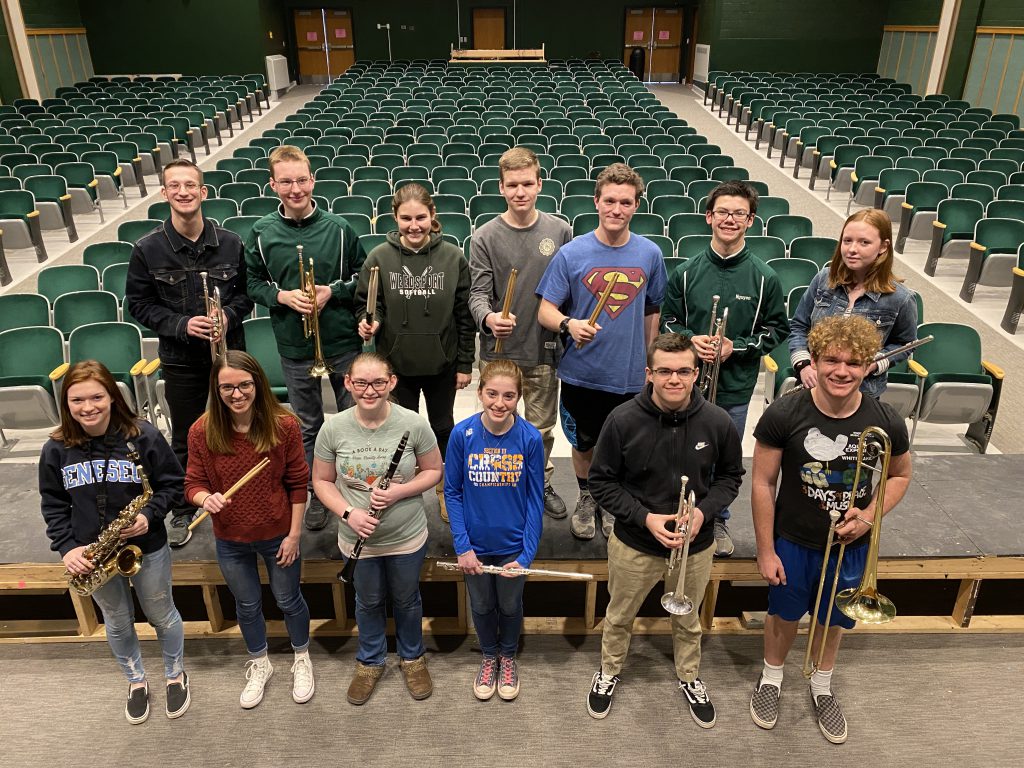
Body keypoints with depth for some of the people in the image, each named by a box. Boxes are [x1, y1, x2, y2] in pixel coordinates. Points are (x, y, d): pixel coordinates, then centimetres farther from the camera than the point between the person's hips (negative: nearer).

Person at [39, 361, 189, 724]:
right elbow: (53, 504, 0)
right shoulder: (56, 449, -10)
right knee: (118, 623, 22)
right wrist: (66, 547, -10)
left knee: (162, 615, 17)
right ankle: (136, 681, 46)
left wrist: (150, 515, -24)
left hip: (147, 548, -2)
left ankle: (176, 675, 43)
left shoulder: (143, 436, -18)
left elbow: (173, 484, -9)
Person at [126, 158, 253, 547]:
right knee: (185, 440, 12)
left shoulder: (230, 242, -4)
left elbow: (247, 291, 5)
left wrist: (230, 314, -16)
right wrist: (180, 324, -16)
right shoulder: (147, 249, -7)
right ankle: (183, 511, 31)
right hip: (180, 360, -1)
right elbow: (138, 303, -1)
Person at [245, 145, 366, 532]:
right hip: (295, 347, 1)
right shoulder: (261, 233, -2)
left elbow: (363, 277, 3)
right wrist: (282, 296, -12)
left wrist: (333, 291, -14)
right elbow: (253, 282, 6)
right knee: (308, 427, 14)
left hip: (343, 341, -1)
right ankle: (318, 495, 31)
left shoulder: (338, 228, -5)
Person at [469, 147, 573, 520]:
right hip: (498, 351, -1)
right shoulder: (485, 237, -5)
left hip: (544, 349, 1)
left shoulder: (560, 231, -1)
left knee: (542, 426, 15)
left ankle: (541, 484, 37)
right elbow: (478, 293, -9)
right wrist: (488, 317, -29)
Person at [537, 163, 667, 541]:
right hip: (581, 375, -1)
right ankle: (586, 497, 44)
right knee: (585, 443, 18)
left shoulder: (650, 254, -2)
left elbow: (652, 311, 9)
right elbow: (545, 311, -8)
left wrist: (648, 362, 13)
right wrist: (569, 324, -30)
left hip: (630, 377, 1)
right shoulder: (571, 254, -9)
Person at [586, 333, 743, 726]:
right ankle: (609, 671, 51)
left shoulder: (717, 422, -17)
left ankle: (689, 677, 54)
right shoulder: (623, 420, -22)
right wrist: (645, 518, -21)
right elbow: (601, 481, -11)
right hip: (633, 546, -1)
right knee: (619, 617, 23)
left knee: (688, 621, 26)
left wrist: (704, 510, -17)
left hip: (696, 547, 1)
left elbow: (729, 476, 0)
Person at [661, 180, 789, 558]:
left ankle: (719, 520, 38)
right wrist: (690, 340, -15)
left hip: (735, 386, 0)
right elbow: (668, 321, 5)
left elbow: (776, 330, 1)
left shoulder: (764, 277, -6)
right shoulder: (687, 272, -4)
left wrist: (736, 347, -14)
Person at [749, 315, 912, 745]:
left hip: (850, 546, 2)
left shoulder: (887, 423, -17)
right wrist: (766, 550, -10)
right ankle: (771, 679, 48)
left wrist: (869, 516, -14)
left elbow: (901, 475, 3)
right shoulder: (783, 415, -22)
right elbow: (763, 484, -13)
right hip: (792, 543, -2)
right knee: (784, 616, 20)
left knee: (832, 620, 23)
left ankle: (821, 686, 50)